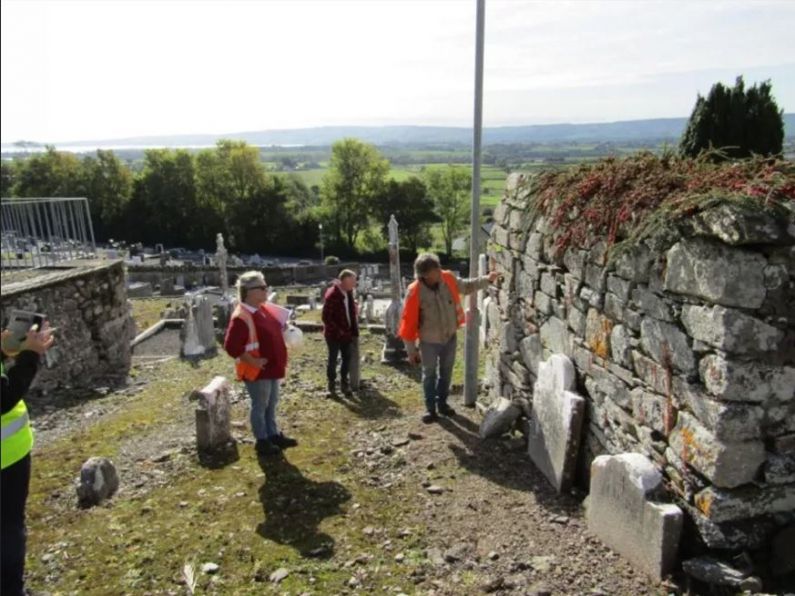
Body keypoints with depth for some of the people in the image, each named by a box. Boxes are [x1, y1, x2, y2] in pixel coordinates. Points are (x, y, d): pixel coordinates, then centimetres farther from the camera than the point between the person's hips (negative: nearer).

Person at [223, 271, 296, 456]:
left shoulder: (262, 309, 6)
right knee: (260, 406, 6)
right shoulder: (241, 317, -24)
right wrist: (253, 361, -22)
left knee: (272, 403, 20)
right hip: (257, 371, -9)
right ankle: (262, 441, 20)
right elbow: (231, 346, -28)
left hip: (272, 368, 9)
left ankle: (274, 435, 34)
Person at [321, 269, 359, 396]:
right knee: (333, 359, 6)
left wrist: (354, 331, 6)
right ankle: (332, 385, 20)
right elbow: (326, 317, -20)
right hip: (334, 334, -7)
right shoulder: (332, 294, -20)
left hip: (347, 333, 7)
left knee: (347, 358, 12)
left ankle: (344, 383, 26)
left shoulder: (349, 293, 4)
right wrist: (338, 331, -19)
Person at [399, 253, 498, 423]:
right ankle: (430, 408, 27)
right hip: (429, 340, -4)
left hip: (450, 336, 4)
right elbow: (409, 321, -17)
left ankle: (442, 403, 36)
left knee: (446, 372, 17)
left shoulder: (448, 279, -12)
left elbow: (466, 286, 8)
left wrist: (487, 280, -7)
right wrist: (411, 350, -13)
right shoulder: (415, 291, -23)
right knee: (429, 374, 11)